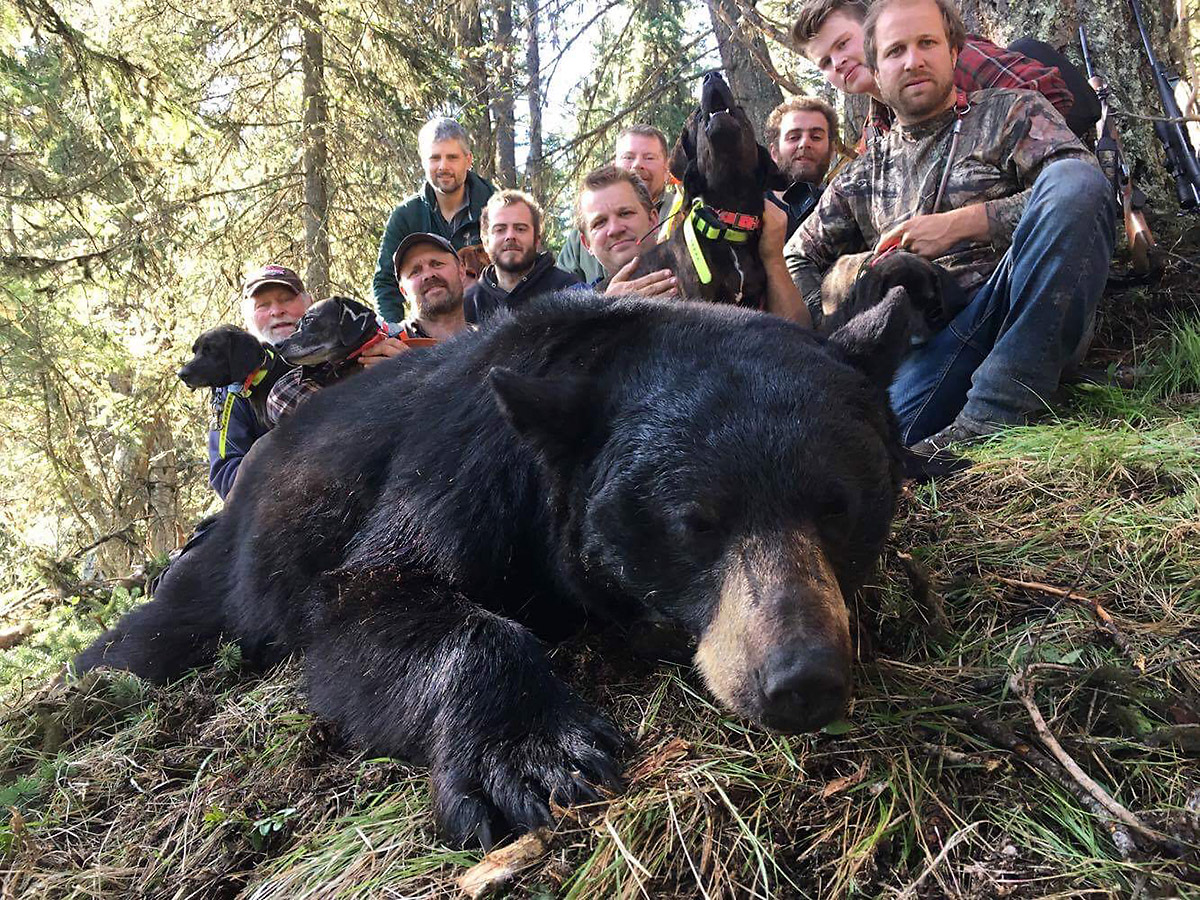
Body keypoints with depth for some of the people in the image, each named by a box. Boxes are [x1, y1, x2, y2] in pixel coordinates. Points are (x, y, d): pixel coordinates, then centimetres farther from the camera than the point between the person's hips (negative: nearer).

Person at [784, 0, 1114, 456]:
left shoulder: (1012, 112, 16)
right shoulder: (862, 178, 24)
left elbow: (1078, 187, -1)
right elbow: (800, 258, 29)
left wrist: (961, 223, -10)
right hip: (927, 341, 0)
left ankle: (993, 414, -34)